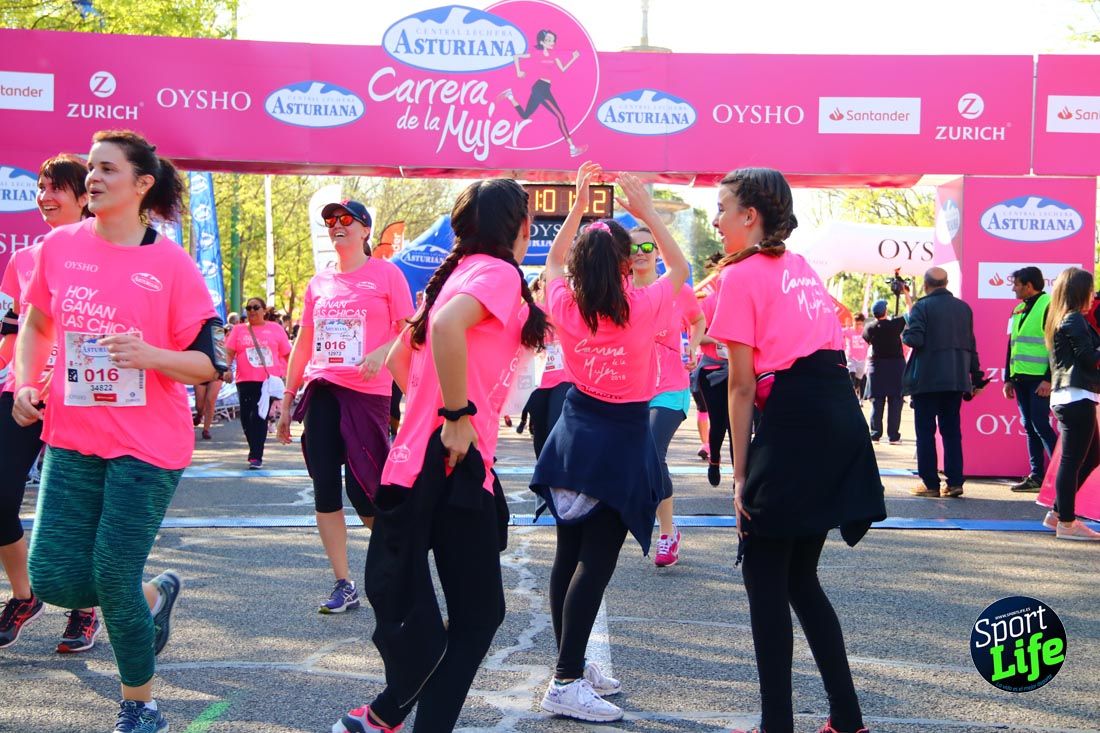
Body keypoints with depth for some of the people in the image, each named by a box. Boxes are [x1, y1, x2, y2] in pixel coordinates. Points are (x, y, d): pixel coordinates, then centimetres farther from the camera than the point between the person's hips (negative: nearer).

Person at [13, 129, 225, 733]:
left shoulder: (171, 264, -7)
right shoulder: (59, 246, 3)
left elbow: (208, 363, -6)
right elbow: (37, 322, 21)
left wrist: (149, 355, -24)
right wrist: (24, 383, 6)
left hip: (148, 445, -4)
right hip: (72, 439, 4)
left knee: (113, 580, -6)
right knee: (54, 577, -1)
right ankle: (154, 595, 32)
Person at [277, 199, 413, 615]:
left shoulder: (385, 274, 1)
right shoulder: (318, 283, 14)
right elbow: (303, 343, 18)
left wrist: (382, 352, -22)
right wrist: (286, 401, 16)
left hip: (367, 393, -5)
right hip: (321, 392, 5)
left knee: (363, 491, -8)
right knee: (325, 490, 1)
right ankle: (344, 585, 9)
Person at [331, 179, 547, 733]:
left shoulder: (463, 272, 19)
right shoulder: (497, 271, -9)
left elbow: (399, 359, 26)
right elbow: (447, 324, -30)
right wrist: (458, 415, -23)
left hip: (428, 460, 9)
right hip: (452, 465, -9)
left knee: (478, 612, 15)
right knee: (479, 614, -1)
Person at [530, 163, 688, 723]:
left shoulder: (564, 307, -7)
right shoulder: (643, 309, -17)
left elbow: (553, 260, 15)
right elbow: (679, 267, 2)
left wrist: (578, 205, 11)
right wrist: (647, 213, 0)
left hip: (575, 434, 5)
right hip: (622, 441, -5)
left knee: (569, 555, 11)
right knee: (596, 562, -6)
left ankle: (571, 666, 19)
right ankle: (566, 684, -8)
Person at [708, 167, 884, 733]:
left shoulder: (742, 275, -3)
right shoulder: (802, 268, 20)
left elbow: (742, 386, -5)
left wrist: (740, 475, -2)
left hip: (793, 423, -8)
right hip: (841, 417, 8)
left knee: (764, 577, 3)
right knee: (799, 576, 17)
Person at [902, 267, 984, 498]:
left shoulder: (922, 307, -9)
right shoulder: (964, 308, 8)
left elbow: (914, 339, -18)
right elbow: (971, 345, 10)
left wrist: (904, 334, 5)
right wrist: (976, 378, 15)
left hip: (926, 380, -5)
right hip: (956, 380, 5)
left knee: (925, 432, 2)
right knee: (952, 431, 10)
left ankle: (930, 484, 1)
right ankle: (954, 482, 6)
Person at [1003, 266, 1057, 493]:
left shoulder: (1049, 306, -9)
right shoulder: (1019, 309, 17)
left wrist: (1049, 379, -18)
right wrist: (1008, 378, 17)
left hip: (1039, 379, -8)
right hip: (1021, 378, 8)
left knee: (1040, 425, -11)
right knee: (1029, 427, 8)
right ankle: (1036, 477, 12)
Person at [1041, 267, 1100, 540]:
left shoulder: (1059, 319, 18)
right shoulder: (1074, 319, -11)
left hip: (1065, 397, 10)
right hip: (1078, 397, -10)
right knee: (1072, 460, -5)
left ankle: (1058, 513, 20)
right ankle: (1066, 523, -1)